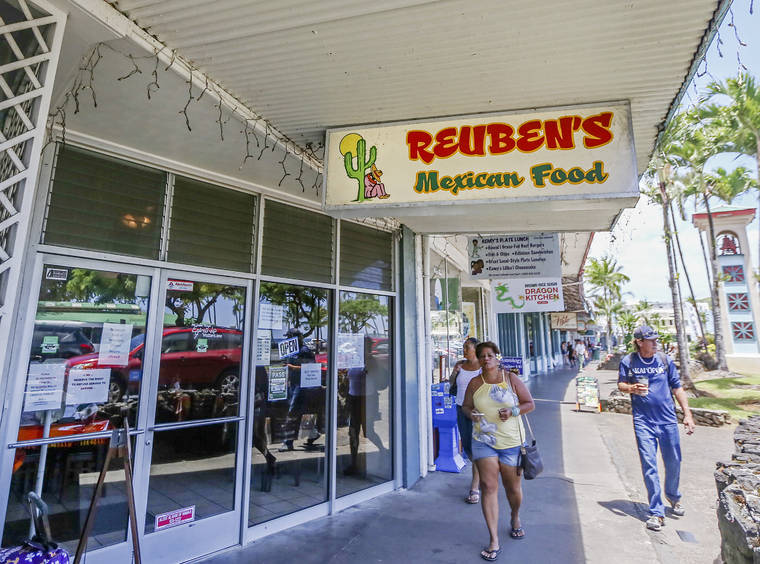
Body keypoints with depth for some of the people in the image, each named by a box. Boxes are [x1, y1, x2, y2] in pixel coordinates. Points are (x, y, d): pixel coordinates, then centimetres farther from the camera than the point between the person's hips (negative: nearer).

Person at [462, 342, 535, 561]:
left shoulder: (511, 378, -3)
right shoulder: (475, 383, 0)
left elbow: (530, 403, 1)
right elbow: (466, 406, 8)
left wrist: (513, 411, -16)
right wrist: (471, 414, -15)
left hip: (511, 442, 0)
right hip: (483, 441, 0)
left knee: (513, 487, 15)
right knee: (488, 486, -6)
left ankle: (515, 519, 47)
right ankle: (494, 541, 7)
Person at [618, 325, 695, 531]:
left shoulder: (665, 359, 1)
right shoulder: (628, 361, -3)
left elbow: (677, 387, 6)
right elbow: (620, 384, 6)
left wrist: (687, 414, 2)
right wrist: (631, 388, -17)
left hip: (668, 420, 2)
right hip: (643, 422, -2)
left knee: (674, 462, 15)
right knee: (648, 464, -4)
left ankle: (673, 496, 44)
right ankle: (656, 512, 6)